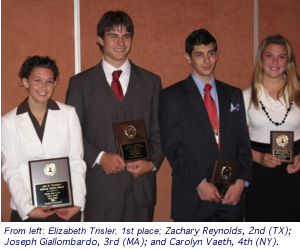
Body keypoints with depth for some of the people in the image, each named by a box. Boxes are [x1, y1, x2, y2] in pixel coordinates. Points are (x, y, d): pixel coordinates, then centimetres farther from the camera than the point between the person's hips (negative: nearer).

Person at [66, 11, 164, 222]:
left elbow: (159, 132, 11)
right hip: (100, 187, -2)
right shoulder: (80, 83, 5)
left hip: (141, 187, 2)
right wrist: (100, 157, -14)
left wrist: (152, 162, -7)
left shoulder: (151, 82, 11)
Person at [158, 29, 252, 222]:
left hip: (231, 196, 3)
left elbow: (243, 142, 10)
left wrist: (241, 180, -4)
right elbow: (172, 147, -6)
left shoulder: (234, 95, 13)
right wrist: (199, 183, -14)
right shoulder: (171, 96, 1)